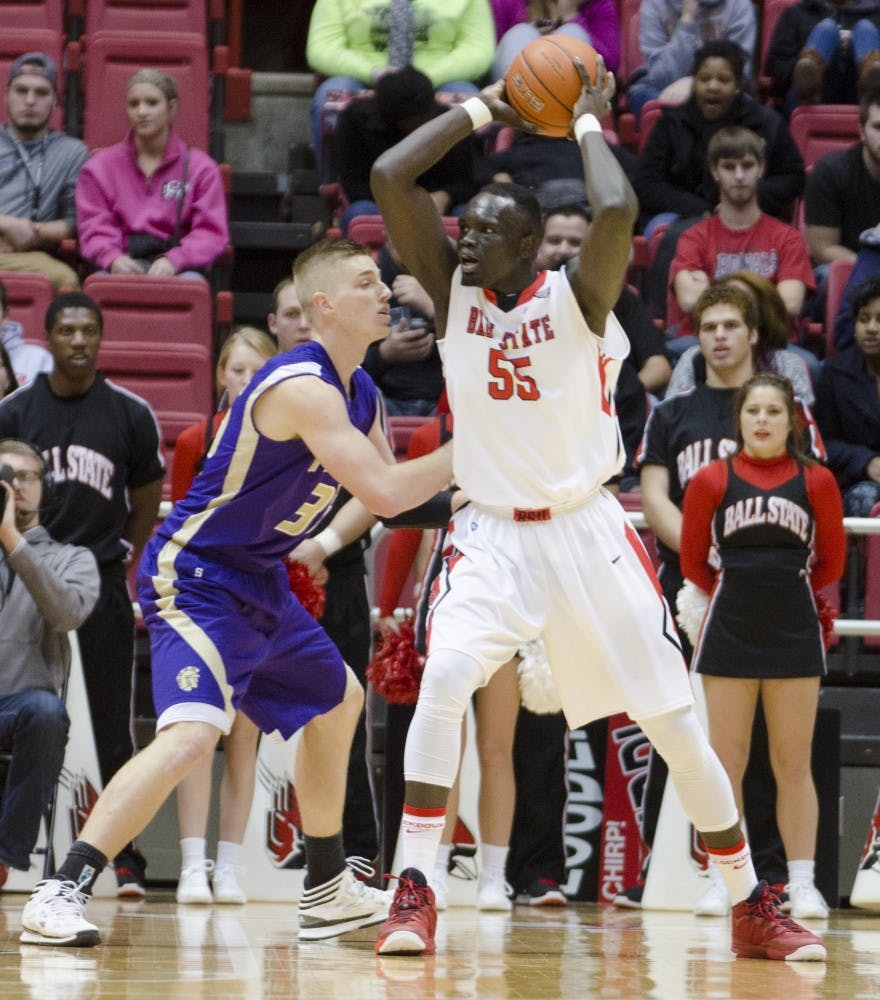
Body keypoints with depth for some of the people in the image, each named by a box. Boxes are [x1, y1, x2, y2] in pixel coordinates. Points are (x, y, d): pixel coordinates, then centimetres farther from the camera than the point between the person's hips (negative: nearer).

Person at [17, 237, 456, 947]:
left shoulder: (359, 392, 9)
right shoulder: (302, 387, -22)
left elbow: (389, 487, 21)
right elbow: (385, 492, -27)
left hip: (258, 581, 11)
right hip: (196, 577, -11)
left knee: (337, 704, 26)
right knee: (193, 732, -29)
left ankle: (328, 891, 39)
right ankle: (61, 895, -30)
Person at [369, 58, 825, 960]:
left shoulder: (577, 293, -9)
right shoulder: (452, 285, 0)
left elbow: (617, 209, -31)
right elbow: (389, 177, -11)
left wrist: (587, 123, -14)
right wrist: (484, 109, -6)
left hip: (587, 531, -1)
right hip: (492, 533, 1)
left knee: (675, 722, 1)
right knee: (443, 680, -25)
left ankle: (754, 913, 14)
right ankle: (413, 893, -21)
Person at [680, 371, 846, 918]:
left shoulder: (817, 481, 0)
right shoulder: (712, 480, -1)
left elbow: (832, 564, 10)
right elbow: (693, 562, 9)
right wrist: (739, 589, 11)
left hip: (794, 632, 0)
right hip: (729, 635, 0)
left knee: (794, 764, 3)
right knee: (727, 762, 2)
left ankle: (803, 883, 4)